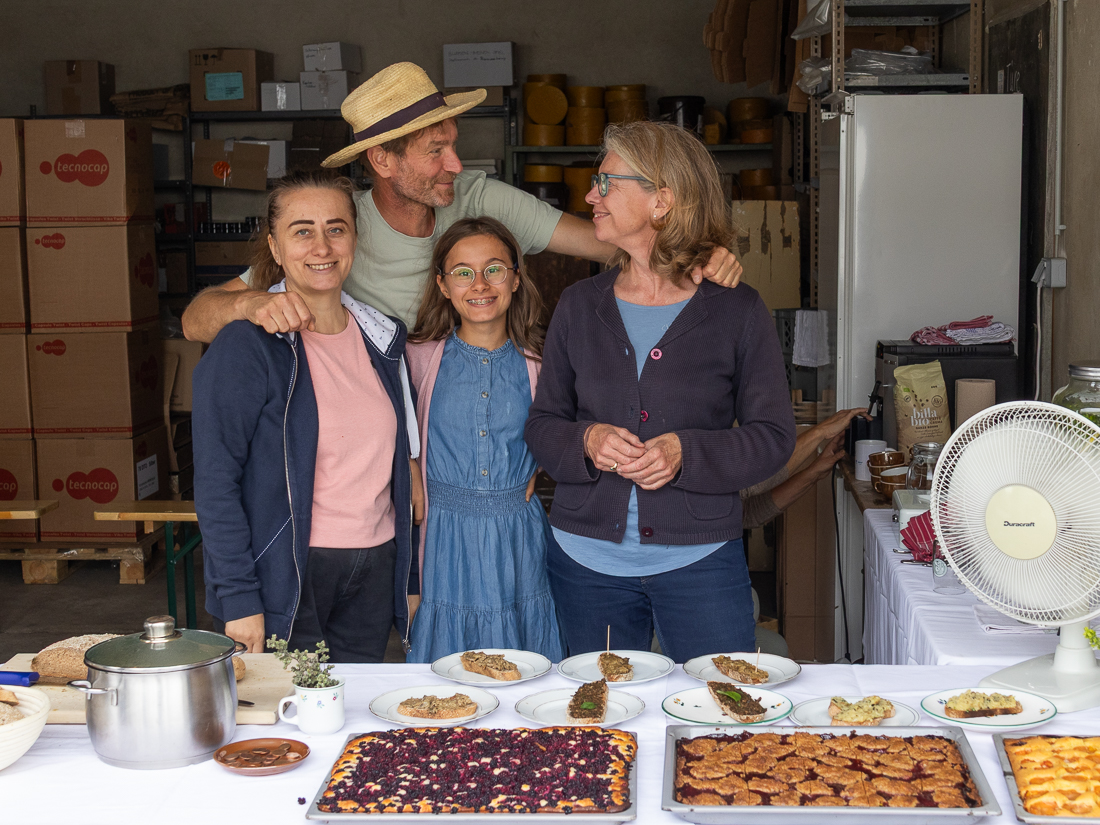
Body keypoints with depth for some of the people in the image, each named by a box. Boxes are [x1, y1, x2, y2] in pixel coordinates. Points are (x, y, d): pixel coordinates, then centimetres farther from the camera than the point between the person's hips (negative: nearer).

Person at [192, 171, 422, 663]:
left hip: (374, 568, 5)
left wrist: (410, 577, 13)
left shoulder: (382, 337, 8)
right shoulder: (245, 346, -10)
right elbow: (216, 482, -12)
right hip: (286, 574, -5)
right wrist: (239, 598, -16)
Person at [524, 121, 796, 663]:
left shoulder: (737, 310, -3)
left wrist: (686, 452, -19)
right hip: (588, 559, 3)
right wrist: (586, 441, -14)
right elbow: (542, 425, 8)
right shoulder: (580, 306, 7)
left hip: (700, 560, -2)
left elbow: (773, 437, -3)